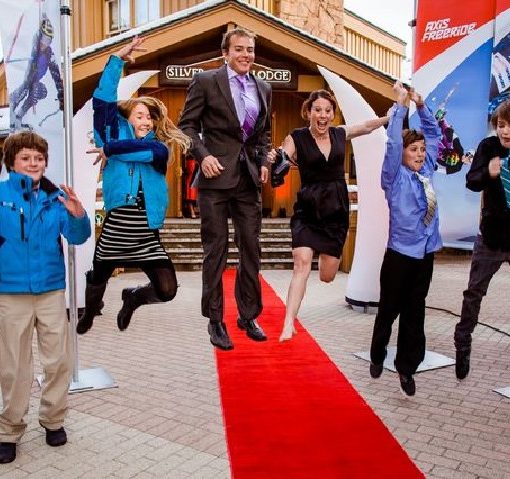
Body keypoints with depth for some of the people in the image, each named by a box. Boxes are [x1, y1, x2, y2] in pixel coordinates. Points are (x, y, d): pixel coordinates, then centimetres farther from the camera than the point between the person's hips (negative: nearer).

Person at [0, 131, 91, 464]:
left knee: (59, 360, 10)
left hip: (51, 289, 2)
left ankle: (53, 419, 30)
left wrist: (78, 215, -26)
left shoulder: (56, 197, 0)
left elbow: (77, 237, -5)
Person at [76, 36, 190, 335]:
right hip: (115, 229, -1)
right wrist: (118, 59, -8)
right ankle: (88, 315, 51)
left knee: (167, 290, -5)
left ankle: (133, 298, 29)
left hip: (146, 234, 1)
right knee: (98, 281, 17)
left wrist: (109, 150, -10)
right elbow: (103, 100, -7)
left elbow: (146, 151, -17)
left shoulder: (159, 146, 7)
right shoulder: (117, 134, 6)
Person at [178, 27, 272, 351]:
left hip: (250, 178, 5)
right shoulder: (206, 81, -1)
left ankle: (249, 316, 22)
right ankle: (215, 320, 14)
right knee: (216, 250, 2)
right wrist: (203, 155, -15)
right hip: (216, 177, -4)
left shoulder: (264, 88, 13)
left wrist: (264, 161, 6)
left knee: (251, 250, 8)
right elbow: (187, 124, -1)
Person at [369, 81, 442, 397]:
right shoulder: (395, 176, -7)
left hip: (425, 253, 5)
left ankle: (407, 368, 22)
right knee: (389, 309, 9)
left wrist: (421, 105, 7)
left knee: (415, 312, 10)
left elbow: (434, 134, 16)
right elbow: (393, 142, -19)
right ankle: (378, 357, 31)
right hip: (400, 254, -5)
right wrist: (400, 105, -16)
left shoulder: (427, 172, 7)